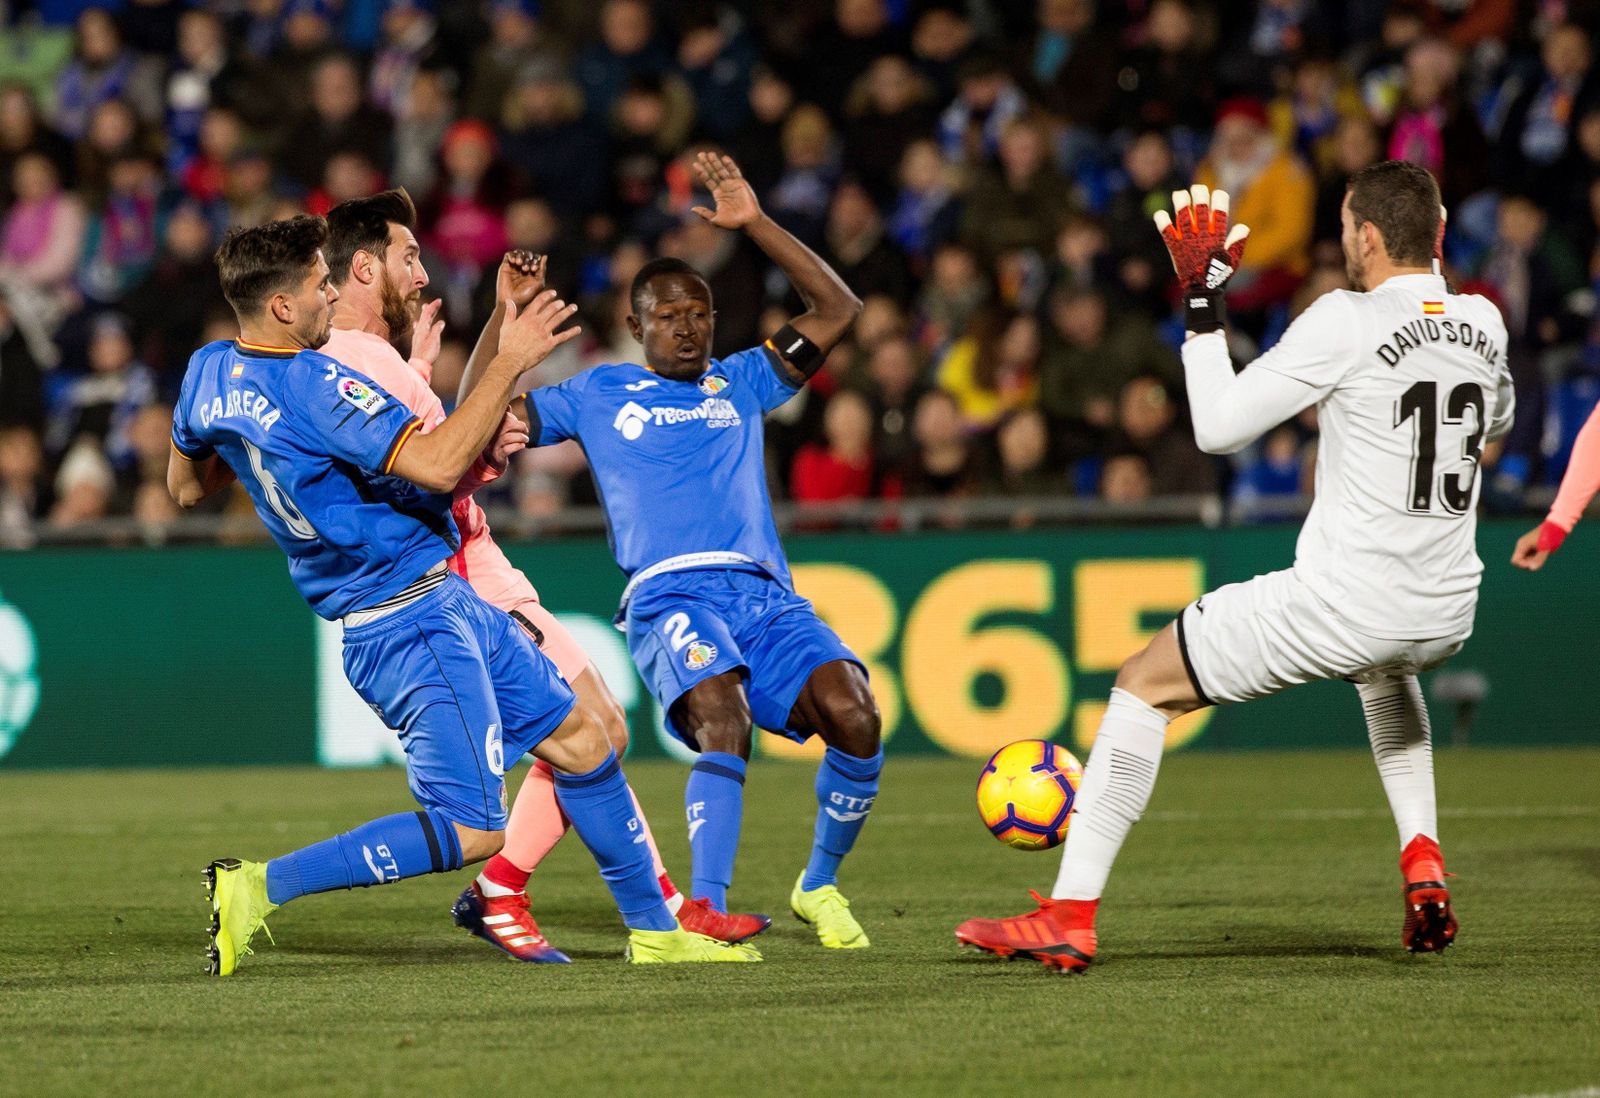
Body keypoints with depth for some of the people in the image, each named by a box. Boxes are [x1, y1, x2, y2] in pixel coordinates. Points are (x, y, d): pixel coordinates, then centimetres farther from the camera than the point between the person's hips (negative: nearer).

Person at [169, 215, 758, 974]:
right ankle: (259, 888, -7)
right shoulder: (315, 385, -25)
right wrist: (508, 365, -24)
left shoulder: (208, 373, 4)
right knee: (471, 832, -10)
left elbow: (184, 487, 19)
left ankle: (654, 929, 25)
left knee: (578, 741, 17)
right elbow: (437, 466, -32)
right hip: (412, 621, -11)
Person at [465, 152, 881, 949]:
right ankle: (706, 910, -37)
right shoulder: (597, 395, 21)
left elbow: (837, 309, 18)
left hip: (764, 592, 3)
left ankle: (819, 886, 2)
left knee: (854, 715, -21)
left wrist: (753, 224, 12)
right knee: (722, 718, -33)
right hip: (670, 594, -3)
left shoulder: (740, 384, 25)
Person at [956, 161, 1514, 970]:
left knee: (1145, 684, 7)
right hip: (1447, 614, 7)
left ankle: (1070, 917, 2)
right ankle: (1423, 869, 24)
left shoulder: (1347, 321, -15)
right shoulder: (1481, 322, 4)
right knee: (1384, 667, 44)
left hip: (1343, 602, -7)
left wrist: (1203, 306, -5)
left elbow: (1219, 427, -12)